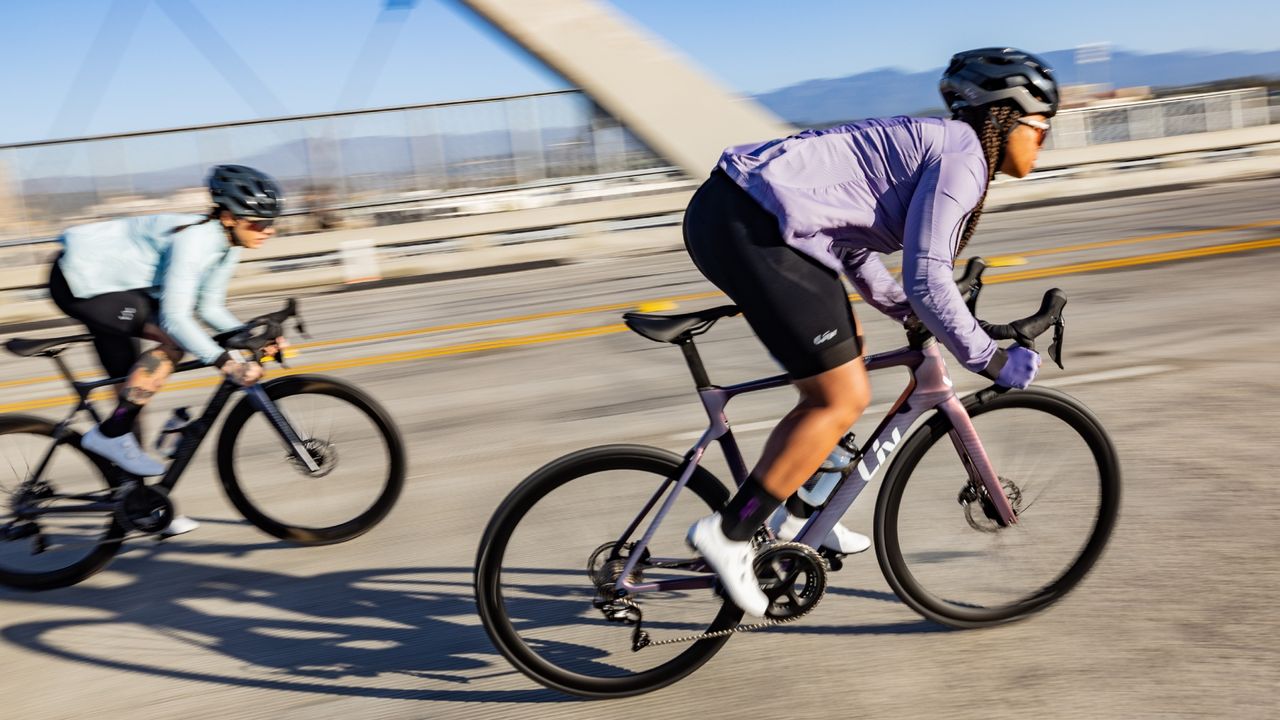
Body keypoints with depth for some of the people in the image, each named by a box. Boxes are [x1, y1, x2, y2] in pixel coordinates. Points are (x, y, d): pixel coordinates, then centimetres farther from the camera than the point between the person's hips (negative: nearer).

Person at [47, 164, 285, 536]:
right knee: (175, 340, -25)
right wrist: (226, 363, -43)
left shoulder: (227, 245, -1)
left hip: (113, 284, 10)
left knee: (131, 385, 6)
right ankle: (110, 434, -14)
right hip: (81, 282, -10)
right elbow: (174, 317, -36)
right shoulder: (194, 239, -30)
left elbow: (210, 307, 5)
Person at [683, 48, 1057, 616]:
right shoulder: (962, 157, -4)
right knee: (844, 399, -3)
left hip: (728, 210, 11)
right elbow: (927, 280, -12)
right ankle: (729, 532, 2)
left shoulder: (928, 144, 25)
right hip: (750, 229, -11)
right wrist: (992, 361, -2)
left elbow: (857, 251, 28)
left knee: (846, 349, 22)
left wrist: (913, 315, 30)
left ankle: (794, 510, 26)